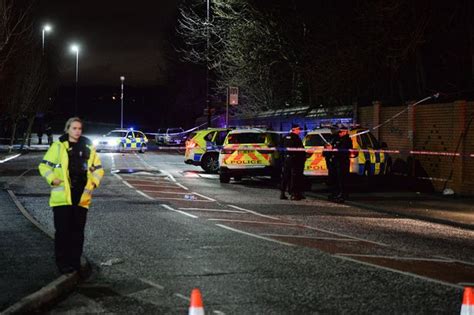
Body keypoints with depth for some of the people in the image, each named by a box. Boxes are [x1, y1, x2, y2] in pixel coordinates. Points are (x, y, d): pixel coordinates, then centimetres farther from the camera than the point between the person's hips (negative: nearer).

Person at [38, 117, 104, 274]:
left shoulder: (88, 148, 11)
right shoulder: (58, 146, 1)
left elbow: (98, 169, 19)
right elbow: (44, 166, 4)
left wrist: (94, 182, 3)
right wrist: (52, 179, -10)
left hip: (82, 197, 3)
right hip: (62, 196, -3)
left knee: (78, 231, 6)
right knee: (63, 230, -4)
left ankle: (75, 263, 15)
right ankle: (63, 264, 5)